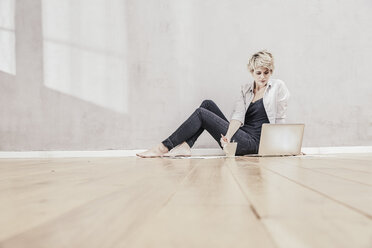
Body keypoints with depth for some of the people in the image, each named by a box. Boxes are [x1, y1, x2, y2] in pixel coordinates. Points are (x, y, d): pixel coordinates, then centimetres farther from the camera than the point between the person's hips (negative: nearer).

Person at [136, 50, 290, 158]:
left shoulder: (278, 87, 1)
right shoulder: (245, 89, 14)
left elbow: (279, 121, -1)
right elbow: (238, 115, -1)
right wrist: (228, 138, -19)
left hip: (253, 143, -6)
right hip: (240, 135, 6)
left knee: (201, 113, -14)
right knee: (207, 104, -5)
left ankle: (163, 148, -11)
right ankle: (184, 146, -17)